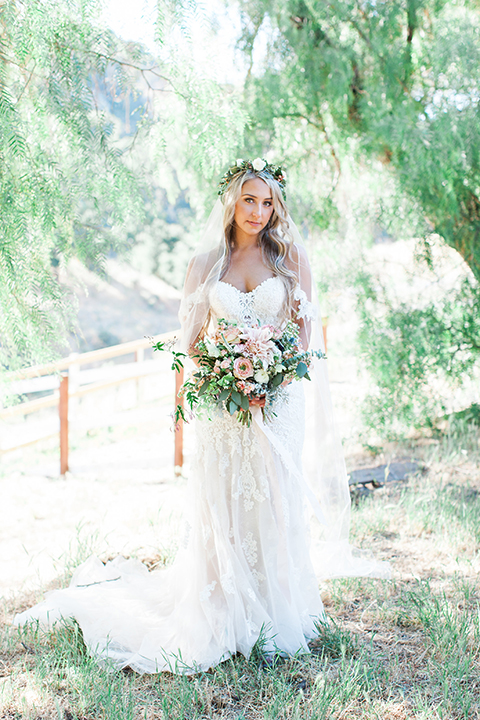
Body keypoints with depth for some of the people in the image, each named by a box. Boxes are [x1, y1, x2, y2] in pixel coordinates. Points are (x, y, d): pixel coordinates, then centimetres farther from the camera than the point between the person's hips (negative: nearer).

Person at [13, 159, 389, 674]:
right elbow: (192, 339, 7)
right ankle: (227, 617, 13)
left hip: (280, 395, -1)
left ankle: (276, 612, 15)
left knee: (276, 501, 2)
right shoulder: (206, 262, 7)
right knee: (223, 505, 1)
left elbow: (306, 328, 1)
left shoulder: (290, 256, 4)